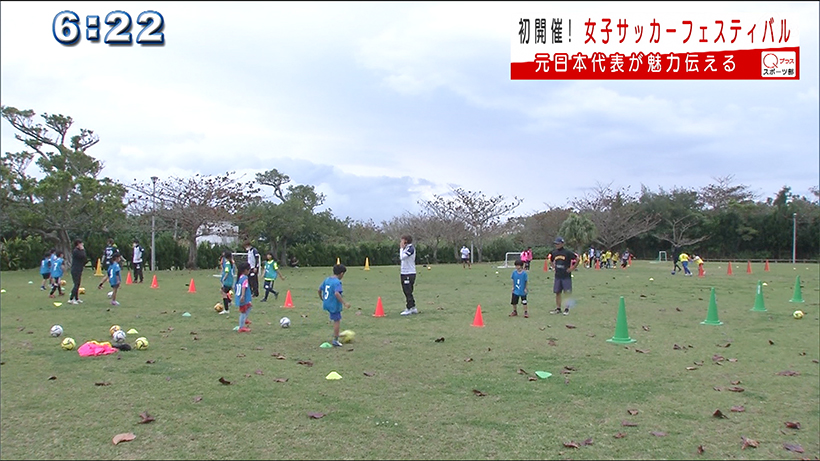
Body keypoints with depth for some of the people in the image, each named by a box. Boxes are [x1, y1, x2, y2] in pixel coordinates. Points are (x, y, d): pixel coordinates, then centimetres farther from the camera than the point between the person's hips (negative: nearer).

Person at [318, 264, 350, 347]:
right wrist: (344, 303, -32)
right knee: (337, 321, 4)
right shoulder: (337, 282, -19)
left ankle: (336, 334, 31)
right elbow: (336, 293, -33)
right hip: (334, 305, -8)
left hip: (327, 304, 8)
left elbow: (319, 290, 12)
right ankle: (335, 340, 11)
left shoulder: (327, 279, 5)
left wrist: (322, 299, 28)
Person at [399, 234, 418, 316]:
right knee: (407, 291, 14)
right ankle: (413, 308, 20)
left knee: (408, 292, -7)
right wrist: (402, 248, 9)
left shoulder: (411, 248, -15)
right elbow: (401, 257, 15)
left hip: (409, 274, -10)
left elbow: (402, 257, -23)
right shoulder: (407, 248, 15)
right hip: (405, 273, 10)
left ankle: (409, 309, -3)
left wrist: (401, 248, -11)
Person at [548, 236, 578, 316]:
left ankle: (566, 309, 4)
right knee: (557, 292, 7)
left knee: (567, 293, -3)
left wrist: (572, 268, -7)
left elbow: (577, 259, -7)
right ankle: (558, 308, 15)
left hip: (566, 276, -5)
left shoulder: (567, 252, -10)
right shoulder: (554, 253, 6)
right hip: (557, 276, 5)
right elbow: (551, 260, 26)